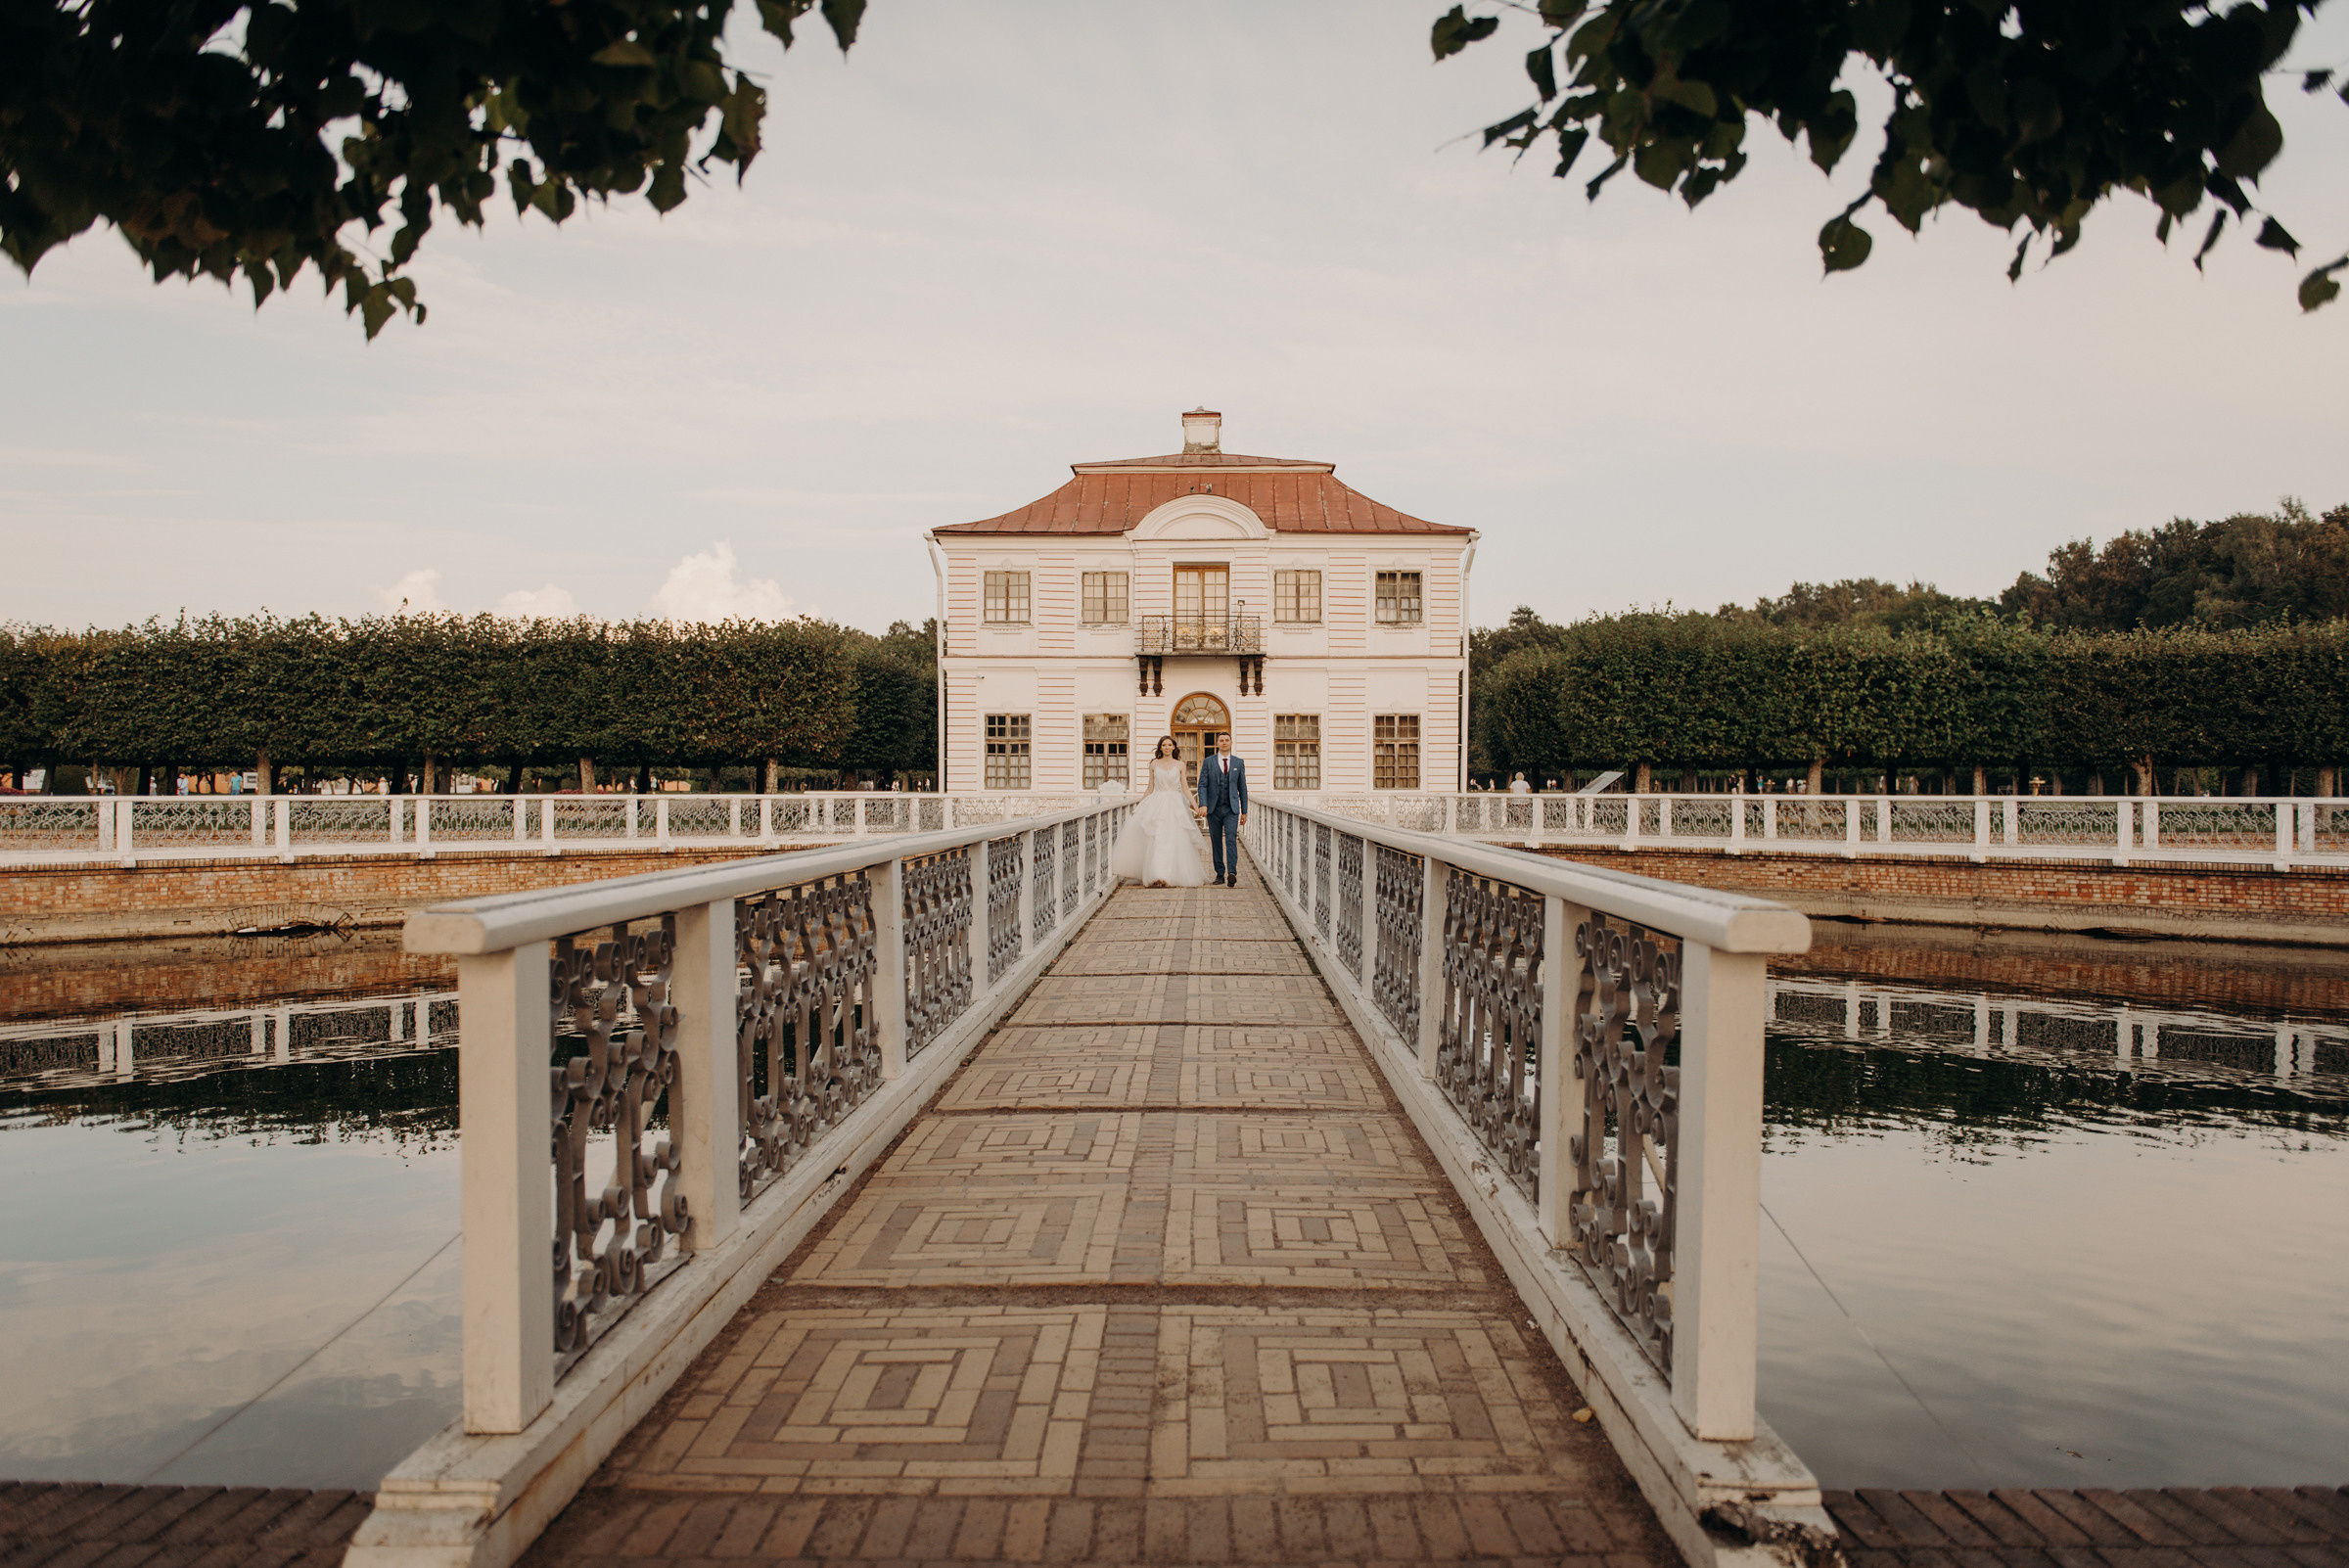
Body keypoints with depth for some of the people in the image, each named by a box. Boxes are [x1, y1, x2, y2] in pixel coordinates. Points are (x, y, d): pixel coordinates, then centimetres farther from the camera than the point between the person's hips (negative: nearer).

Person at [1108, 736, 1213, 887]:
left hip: (1175, 806, 0)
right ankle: (1157, 876, -11)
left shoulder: (1180, 765, 7)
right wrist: (1138, 807, 11)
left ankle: (1173, 875, 0)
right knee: (1157, 840, -10)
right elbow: (1150, 789, 13)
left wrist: (1196, 807, 1)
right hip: (1156, 805, 0)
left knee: (1175, 841, -6)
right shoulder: (1154, 764, 9)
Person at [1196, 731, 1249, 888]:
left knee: (1231, 839, -15)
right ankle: (1220, 874, 13)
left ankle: (1232, 873, -25)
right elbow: (1202, 785, 0)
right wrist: (1203, 804, -16)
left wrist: (1244, 811, 8)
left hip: (1231, 809, -1)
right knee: (1216, 842, 5)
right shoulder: (1208, 762, 5)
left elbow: (1242, 788, 10)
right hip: (1213, 809, 1)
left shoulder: (1238, 763, 8)